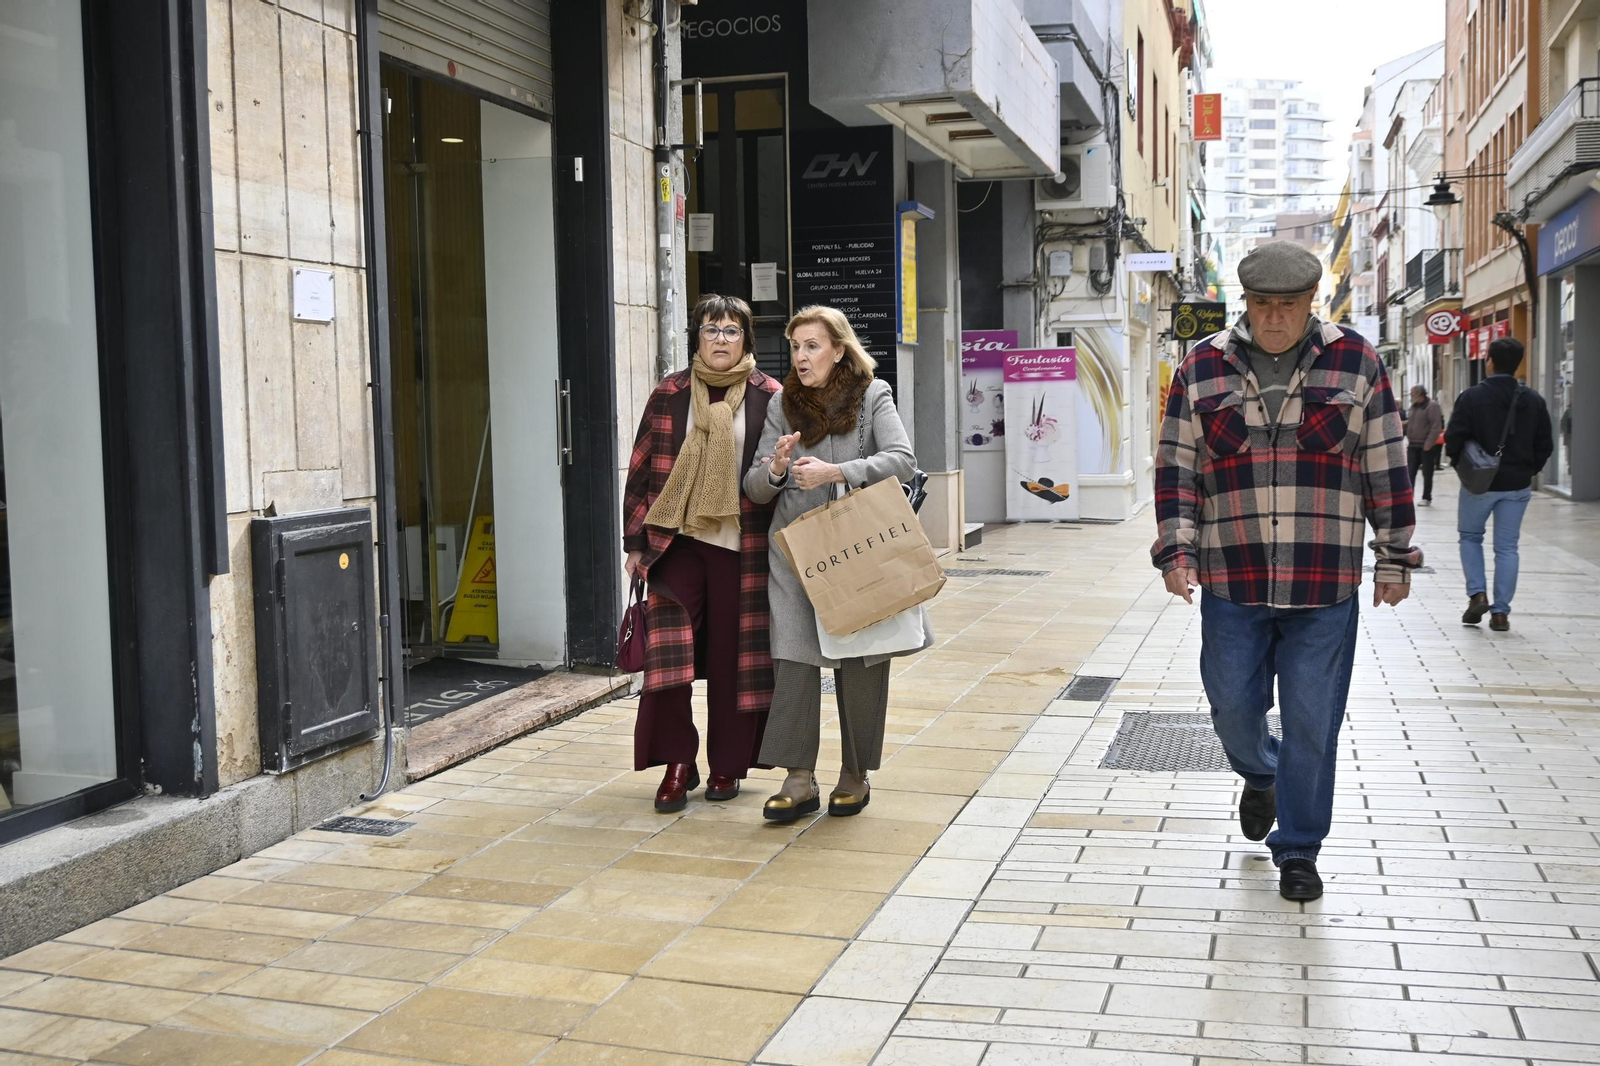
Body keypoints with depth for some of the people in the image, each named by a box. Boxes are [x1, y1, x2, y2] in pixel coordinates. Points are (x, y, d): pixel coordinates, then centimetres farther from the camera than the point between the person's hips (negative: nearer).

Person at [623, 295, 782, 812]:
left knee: (732, 656, 5)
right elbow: (640, 470, 8)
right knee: (668, 652, -6)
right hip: (676, 539, 1)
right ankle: (677, 764, 7)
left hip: (740, 545, -1)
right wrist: (636, 541, 5)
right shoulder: (668, 395, 6)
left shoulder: (770, 398, 3)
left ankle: (727, 765, 19)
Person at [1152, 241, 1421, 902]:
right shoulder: (1201, 370, 3)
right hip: (1231, 578, 1)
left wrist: (1395, 559, 7)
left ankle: (1298, 851, 21)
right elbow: (1177, 469, 6)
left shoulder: (1356, 363, 2)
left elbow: (1387, 469, 6)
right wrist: (1178, 551, -3)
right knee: (1233, 706, 8)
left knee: (1312, 723, 4)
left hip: (1326, 585, -1)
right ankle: (1259, 777, 43)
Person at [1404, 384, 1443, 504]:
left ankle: (1427, 497, 11)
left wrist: (1429, 443, -21)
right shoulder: (1414, 406, 13)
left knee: (1427, 474, 3)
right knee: (1410, 472, 1)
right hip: (1413, 445, 7)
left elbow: (1436, 426, -17)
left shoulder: (1431, 406, -12)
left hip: (1426, 446, -7)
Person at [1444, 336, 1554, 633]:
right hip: (1517, 486, 3)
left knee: (1470, 536, 18)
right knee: (1507, 547, 7)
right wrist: (1528, 470, 14)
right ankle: (1500, 612, 6)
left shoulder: (1473, 396, -11)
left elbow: (1453, 439, -13)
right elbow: (1545, 444, 4)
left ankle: (1477, 594, 2)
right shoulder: (1534, 401, 2)